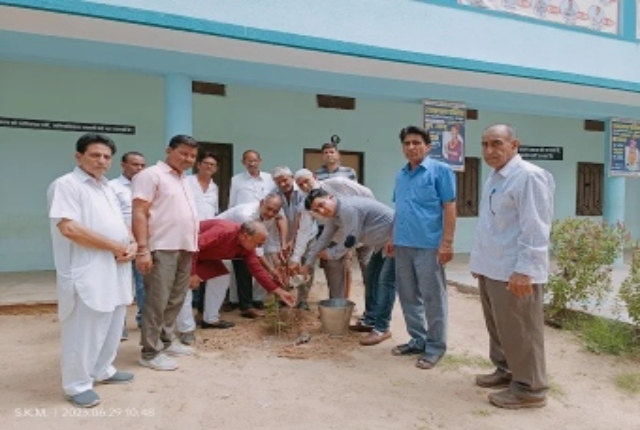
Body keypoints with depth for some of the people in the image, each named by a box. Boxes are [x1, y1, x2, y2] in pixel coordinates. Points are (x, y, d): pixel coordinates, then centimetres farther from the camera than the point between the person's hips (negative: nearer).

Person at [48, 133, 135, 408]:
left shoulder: (106, 188, 18)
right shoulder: (66, 185, -9)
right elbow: (69, 228, -21)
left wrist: (132, 243, -2)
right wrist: (115, 246, -16)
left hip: (115, 269, 9)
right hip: (87, 272, -8)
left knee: (112, 326, 17)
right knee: (84, 330, 1)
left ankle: (103, 370, 33)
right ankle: (77, 384, 16)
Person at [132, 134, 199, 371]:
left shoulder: (184, 180, 20)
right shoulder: (151, 175, -6)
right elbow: (139, 214, -13)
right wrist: (143, 249, -21)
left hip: (185, 248, 8)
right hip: (162, 249, -8)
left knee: (175, 300, 14)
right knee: (157, 301, -4)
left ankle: (166, 341, 26)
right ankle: (150, 353, 5)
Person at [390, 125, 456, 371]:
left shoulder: (440, 171, -5)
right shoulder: (401, 175, 14)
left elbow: (449, 208, -9)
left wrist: (446, 243, -15)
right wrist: (393, 237, 16)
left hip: (428, 245, -7)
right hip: (403, 245, 7)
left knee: (432, 297, 3)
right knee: (408, 296, 13)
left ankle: (435, 346, 16)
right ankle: (417, 340, 28)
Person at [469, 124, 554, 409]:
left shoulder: (529, 176, -14)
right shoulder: (494, 178, 15)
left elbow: (535, 229, -20)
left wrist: (524, 270, -23)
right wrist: (480, 260, 20)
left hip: (514, 271, -9)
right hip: (491, 268, 9)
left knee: (519, 331, 1)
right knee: (498, 327, 19)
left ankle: (529, 388, 15)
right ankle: (505, 371, 35)